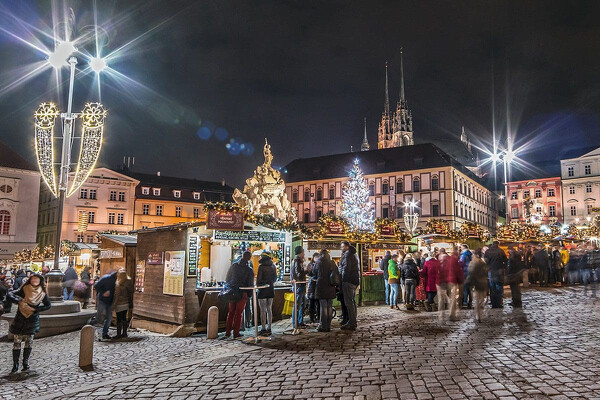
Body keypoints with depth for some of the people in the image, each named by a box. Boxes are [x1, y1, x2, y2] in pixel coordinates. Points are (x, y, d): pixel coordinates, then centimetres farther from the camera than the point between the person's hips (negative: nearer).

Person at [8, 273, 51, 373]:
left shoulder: (42, 293, -1)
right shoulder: (24, 290, -4)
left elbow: (48, 305, 2)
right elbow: (10, 295, -12)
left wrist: (35, 309, -10)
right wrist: (19, 301, -26)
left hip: (32, 321, 1)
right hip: (20, 320, -1)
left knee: (29, 342, 4)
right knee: (17, 342, -2)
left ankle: (25, 363, 16)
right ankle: (15, 365, 7)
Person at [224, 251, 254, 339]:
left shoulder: (234, 265, 0)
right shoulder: (250, 270, -9)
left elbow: (227, 279, 6)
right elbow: (251, 284, -8)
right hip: (242, 293, -3)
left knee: (231, 312, 14)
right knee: (238, 313, 7)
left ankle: (227, 333, 15)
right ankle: (236, 333, 10)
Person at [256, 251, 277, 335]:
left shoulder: (261, 266, -12)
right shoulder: (273, 266, 6)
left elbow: (258, 279, -12)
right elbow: (275, 278, 12)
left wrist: (257, 284, 7)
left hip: (263, 290, -6)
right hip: (271, 289, 6)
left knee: (263, 310, -1)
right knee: (269, 309, 11)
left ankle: (264, 329, 0)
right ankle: (269, 328, 15)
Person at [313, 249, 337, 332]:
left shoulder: (318, 263, -2)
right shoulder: (332, 263, 5)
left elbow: (314, 273, 11)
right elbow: (337, 274, 7)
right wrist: (337, 285, 17)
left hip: (321, 286, -3)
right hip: (331, 288, 3)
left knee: (323, 307, -1)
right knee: (330, 307, 8)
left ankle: (323, 326, 1)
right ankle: (328, 326, 13)